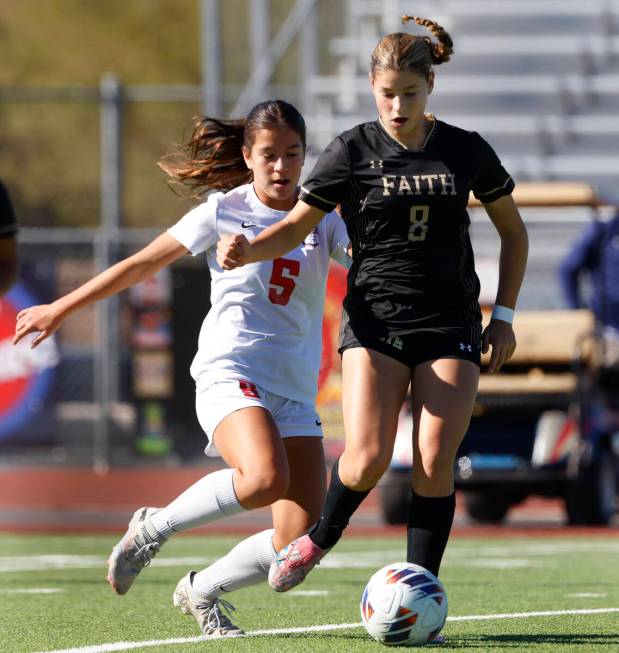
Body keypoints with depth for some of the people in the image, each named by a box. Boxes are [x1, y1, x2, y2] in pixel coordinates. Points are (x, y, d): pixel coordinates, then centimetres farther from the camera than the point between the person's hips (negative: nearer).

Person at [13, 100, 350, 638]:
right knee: (265, 478, -34)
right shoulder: (223, 211, 3)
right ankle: (154, 527, -8)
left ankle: (202, 591, 18)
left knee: (299, 542, -9)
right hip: (229, 375, -4)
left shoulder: (323, 220, 9)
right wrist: (61, 309, 14)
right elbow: (142, 265, 10)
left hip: (295, 393, 4)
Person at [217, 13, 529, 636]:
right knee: (367, 460, -16)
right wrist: (248, 249, -19)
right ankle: (319, 538, 15)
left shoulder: (465, 151, 4)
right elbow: (298, 224, 2)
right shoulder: (353, 151, -1)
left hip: (450, 327, 1)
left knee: (434, 465, -9)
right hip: (375, 322, -1)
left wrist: (503, 316, 8)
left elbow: (513, 231, 15)